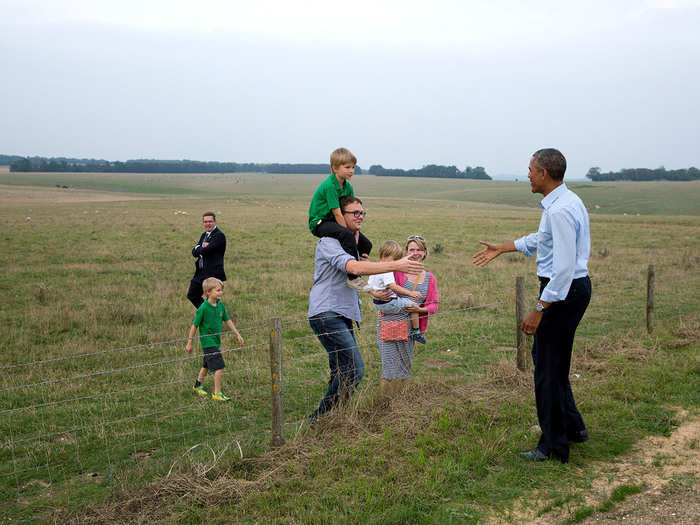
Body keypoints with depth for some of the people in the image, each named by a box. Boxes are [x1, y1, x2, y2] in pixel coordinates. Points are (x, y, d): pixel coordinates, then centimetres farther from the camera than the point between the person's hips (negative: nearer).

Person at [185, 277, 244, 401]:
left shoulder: (220, 305, 1)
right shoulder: (203, 308, -19)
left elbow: (228, 320, 12)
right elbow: (194, 325, -13)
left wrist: (237, 334, 12)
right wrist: (189, 343, -9)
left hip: (216, 341, 8)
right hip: (208, 342, -8)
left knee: (207, 366, 23)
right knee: (219, 367, -11)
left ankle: (197, 385, 43)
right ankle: (217, 393, 0)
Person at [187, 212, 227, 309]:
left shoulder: (219, 235, -14)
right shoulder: (204, 235, 14)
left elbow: (206, 250, -23)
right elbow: (194, 252, 7)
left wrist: (199, 249, -2)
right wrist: (202, 247, -12)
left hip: (213, 274, -9)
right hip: (200, 272, 9)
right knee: (192, 295, 17)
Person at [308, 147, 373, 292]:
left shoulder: (348, 186, 4)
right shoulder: (329, 185, -22)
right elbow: (338, 214, -25)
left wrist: (356, 232, -14)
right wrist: (351, 234, -24)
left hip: (332, 222, 9)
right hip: (319, 223, -9)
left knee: (366, 244, 5)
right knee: (347, 236, -35)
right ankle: (353, 278, -34)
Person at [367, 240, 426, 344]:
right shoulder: (387, 271, -21)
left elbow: (368, 284, 19)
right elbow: (393, 287, -29)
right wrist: (410, 293, -29)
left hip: (377, 303, 10)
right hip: (388, 303, -10)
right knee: (413, 305, -2)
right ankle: (415, 332, 4)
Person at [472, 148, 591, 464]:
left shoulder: (560, 210, -23)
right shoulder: (565, 201, 11)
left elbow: (564, 267, -27)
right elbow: (542, 238, 27)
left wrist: (539, 310, -24)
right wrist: (501, 248, 33)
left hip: (562, 291, -11)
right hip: (574, 286, 11)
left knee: (549, 366, -1)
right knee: (545, 357, 21)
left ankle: (554, 447, 11)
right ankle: (572, 427, 32)